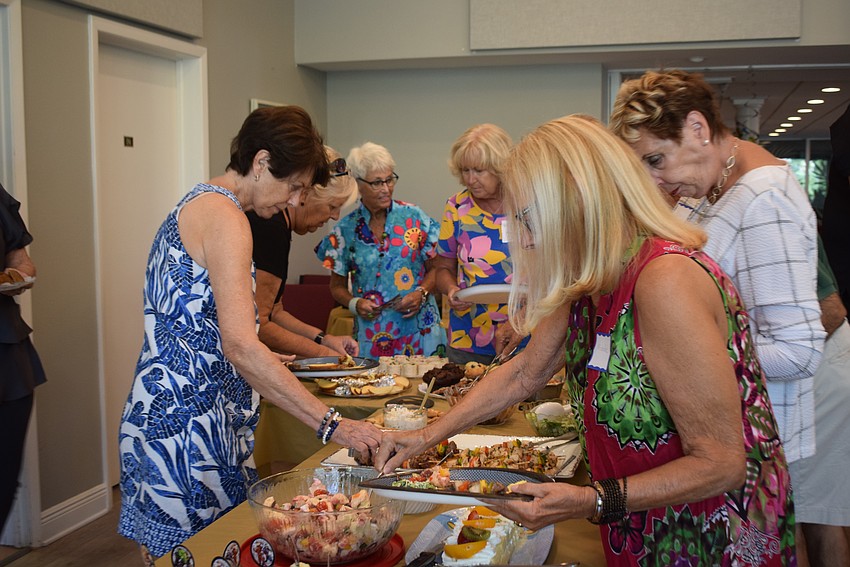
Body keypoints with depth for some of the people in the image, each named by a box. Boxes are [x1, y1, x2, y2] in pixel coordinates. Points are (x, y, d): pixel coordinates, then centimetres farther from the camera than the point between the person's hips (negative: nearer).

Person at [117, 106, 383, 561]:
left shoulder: (196, 205, 14)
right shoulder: (224, 217, -16)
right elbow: (240, 345, -26)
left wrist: (259, 359, 22)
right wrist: (331, 425, -27)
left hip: (162, 405, 10)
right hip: (187, 422, -10)